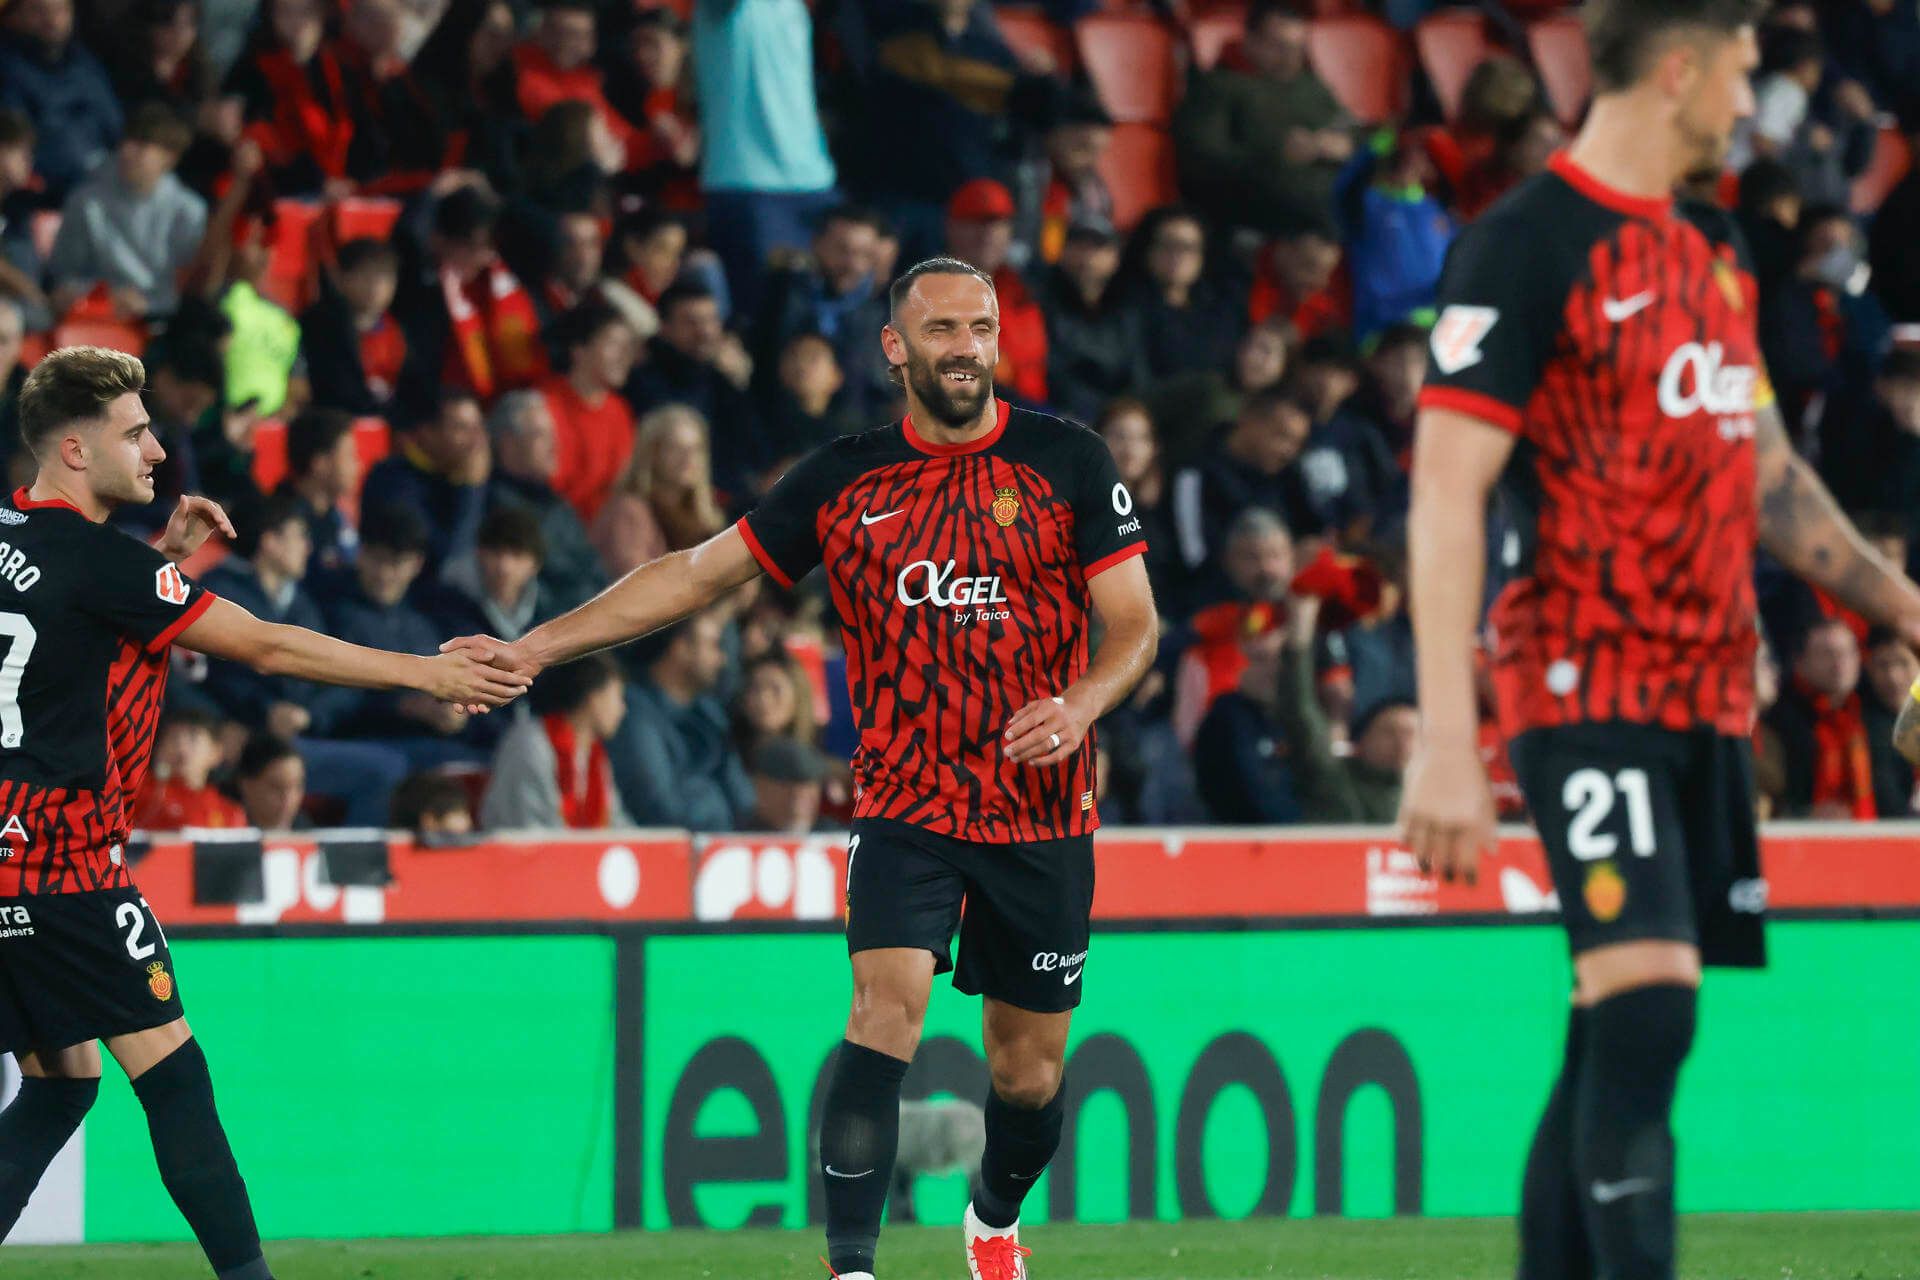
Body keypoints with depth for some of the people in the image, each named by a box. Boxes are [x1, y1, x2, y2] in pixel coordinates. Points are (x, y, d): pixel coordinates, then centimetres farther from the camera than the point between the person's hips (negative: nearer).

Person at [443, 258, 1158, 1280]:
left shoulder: (1067, 460, 0)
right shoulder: (844, 478, 3)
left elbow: (1135, 623, 1)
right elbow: (698, 574, 9)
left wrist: (1081, 704, -21)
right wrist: (537, 647, 4)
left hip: (1042, 816, 0)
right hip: (906, 806, 0)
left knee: (1028, 1071, 9)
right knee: (884, 1009, -23)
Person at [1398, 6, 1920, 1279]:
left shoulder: (1711, 259, 18)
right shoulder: (1525, 246, -8)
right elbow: (1448, 493, -13)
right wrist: (1444, 740, -20)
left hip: (1710, 696, 8)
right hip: (1590, 689, -8)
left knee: (1617, 1035, 6)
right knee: (1645, 1010, -18)